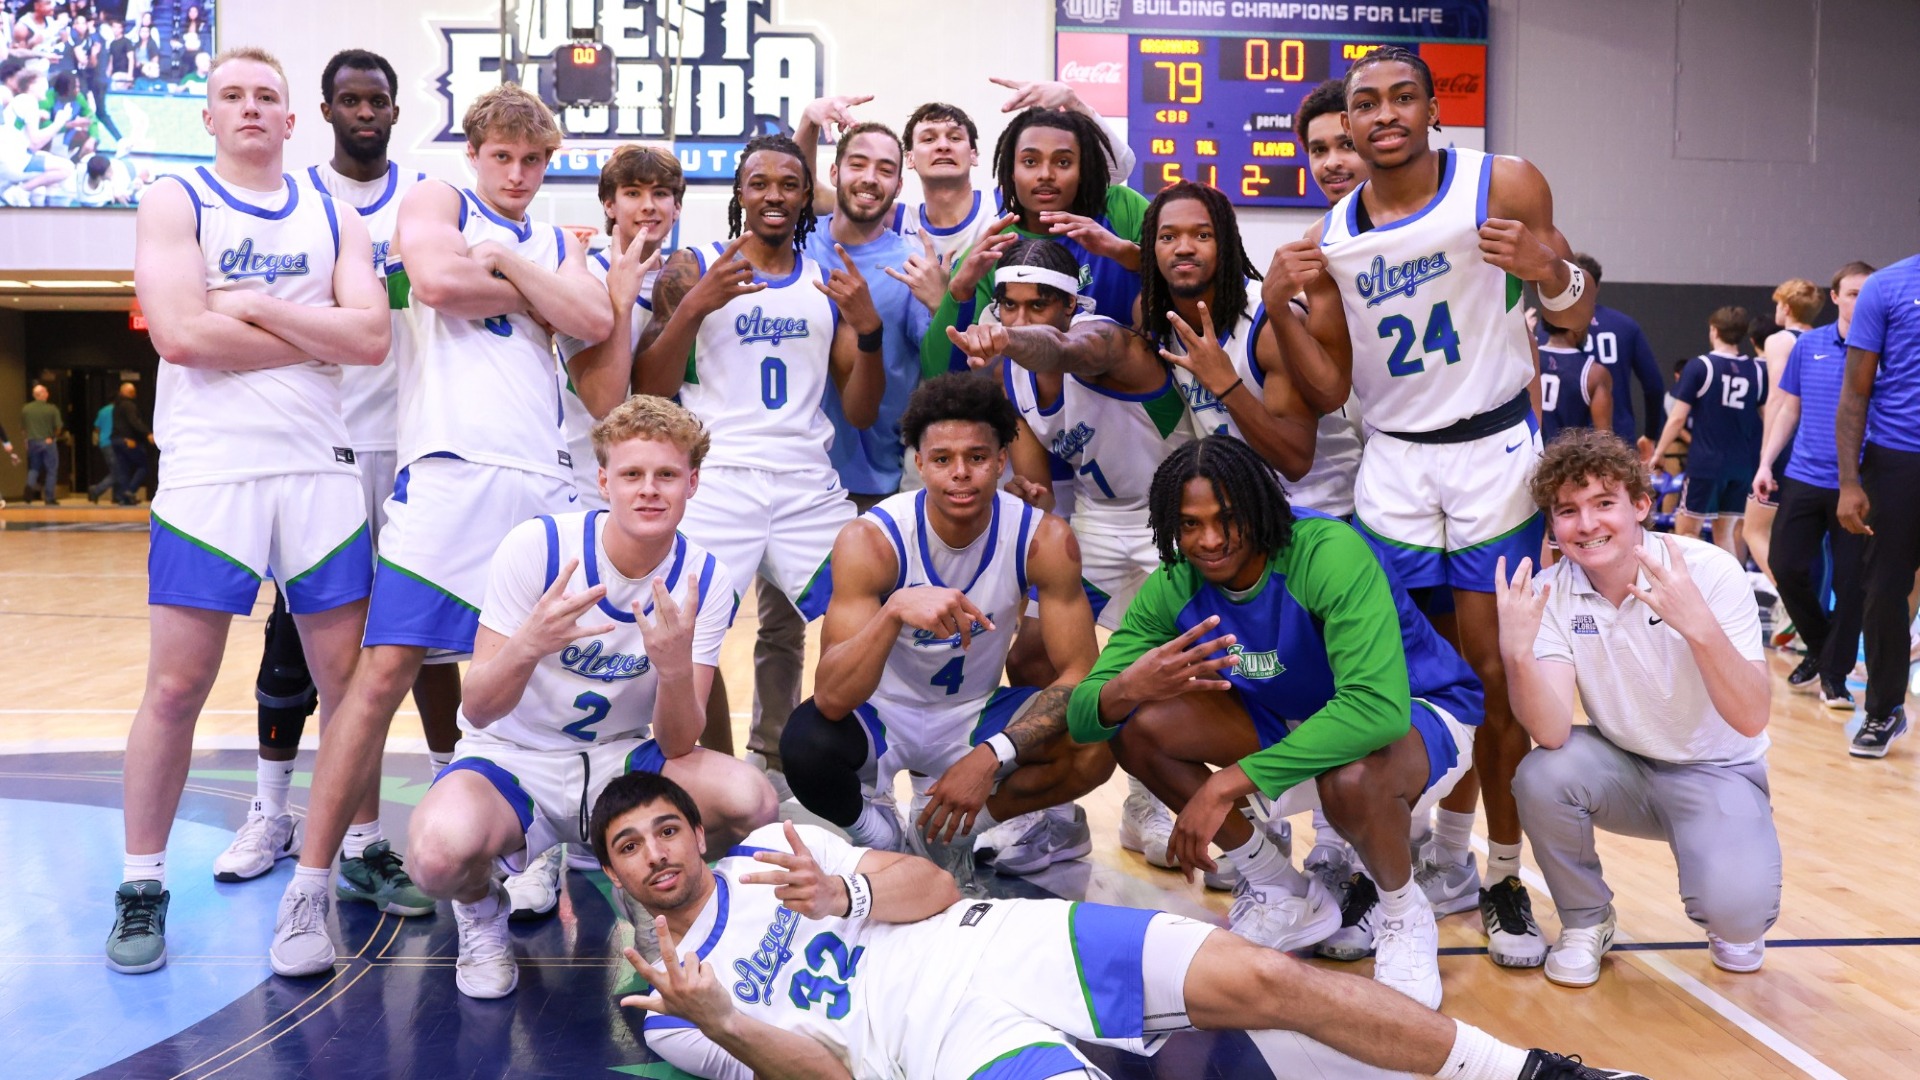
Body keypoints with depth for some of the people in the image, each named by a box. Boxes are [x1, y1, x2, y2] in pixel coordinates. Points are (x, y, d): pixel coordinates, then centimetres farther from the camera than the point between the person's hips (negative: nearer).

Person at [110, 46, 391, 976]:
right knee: (176, 686, 0)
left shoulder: (334, 219, 13)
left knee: (348, 678, 7)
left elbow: (372, 336, -2)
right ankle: (141, 887, 12)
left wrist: (257, 305, -10)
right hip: (209, 473, -3)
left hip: (320, 471, 3)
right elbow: (182, 334, -12)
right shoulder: (176, 204, 3)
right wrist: (317, 335, -7)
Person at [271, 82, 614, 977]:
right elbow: (436, 279, -10)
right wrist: (534, 295, 3)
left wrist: (503, 261, -1)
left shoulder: (560, 246, 24)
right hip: (449, 470, -5)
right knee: (385, 670, -9)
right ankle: (310, 887, -3)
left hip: (545, 481, 5)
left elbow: (595, 323, 4)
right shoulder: (436, 202, 13)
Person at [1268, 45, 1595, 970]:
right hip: (1392, 467, 3)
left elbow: (1577, 322, 1)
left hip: (1494, 455, -3)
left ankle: (1504, 875, 10)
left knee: (1494, 675, -3)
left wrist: (1549, 272, -21)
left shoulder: (1504, 188, -6)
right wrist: (1279, 305, -10)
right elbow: (1328, 391, 5)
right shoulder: (1331, 236, 5)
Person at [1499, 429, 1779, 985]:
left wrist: (1699, 625, -42)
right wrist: (1517, 653, -42)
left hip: (1716, 772, -2)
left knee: (1736, 912, -29)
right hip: (1621, 767, 3)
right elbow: (1553, 733, -24)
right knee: (1541, 777, -29)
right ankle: (1585, 922, 0)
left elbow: (1751, 720, -26)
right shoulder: (1552, 592, -13)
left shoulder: (1711, 571, -20)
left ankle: (1733, 920, 11)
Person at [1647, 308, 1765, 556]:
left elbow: (1678, 417, -8)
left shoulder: (1699, 366, -8)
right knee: (1725, 531, 12)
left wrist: (1658, 452, 1)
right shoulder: (1756, 370, 5)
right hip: (1743, 465, 5)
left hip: (1706, 463, -5)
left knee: (1686, 530, 5)